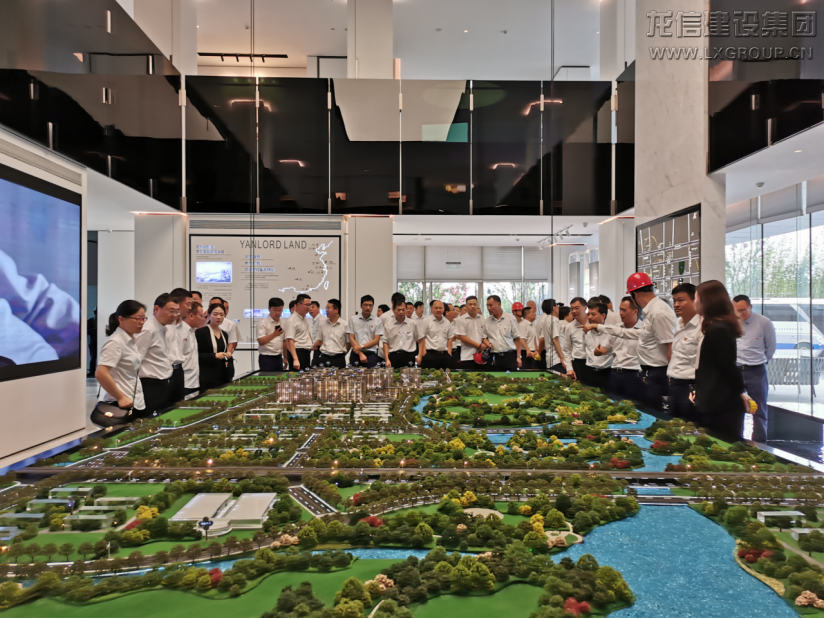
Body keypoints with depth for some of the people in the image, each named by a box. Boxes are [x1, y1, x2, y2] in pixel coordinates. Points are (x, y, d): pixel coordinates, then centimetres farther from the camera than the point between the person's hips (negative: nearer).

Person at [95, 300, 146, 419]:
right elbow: (100, 374, -25)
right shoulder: (115, 342, -16)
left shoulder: (131, 341, 11)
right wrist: (121, 398, -20)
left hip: (135, 403, 8)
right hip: (119, 404, -8)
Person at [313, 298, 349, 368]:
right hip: (324, 358, 2)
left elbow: (348, 343, 5)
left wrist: (341, 353, 2)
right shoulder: (322, 322, 8)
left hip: (338, 359, -2)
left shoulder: (344, 325, -1)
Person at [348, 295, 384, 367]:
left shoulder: (378, 321, 7)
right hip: (356, 353, 1)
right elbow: (351, 339, 4)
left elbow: (376, 340, 2)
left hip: (371, 353, -1)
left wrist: (361, 347, -11)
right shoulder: (353, 319, 9)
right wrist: (360, 353, -8)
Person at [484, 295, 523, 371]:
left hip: (510, 356, -2)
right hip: (494, 358, 2)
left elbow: (517, 339, 1)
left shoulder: (510, 318, 1)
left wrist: (518, 357, -4)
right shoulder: (487, 321, 9)